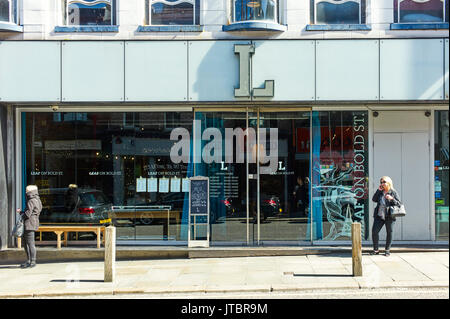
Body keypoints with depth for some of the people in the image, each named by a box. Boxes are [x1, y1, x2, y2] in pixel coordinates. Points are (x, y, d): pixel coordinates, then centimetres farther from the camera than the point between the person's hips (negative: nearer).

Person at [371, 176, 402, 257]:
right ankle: (375, 250, 7)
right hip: (379, 215, 2)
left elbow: (399, 204, -2)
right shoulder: (380, 192, 12)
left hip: (389, 216, -2)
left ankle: (387, 250, 18)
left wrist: (392, 199, -18)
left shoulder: (393, 192, 2)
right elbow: (374, 199, 0)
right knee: (374, 231, -6)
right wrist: (378, 190, -6)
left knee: (389, 233, 4)